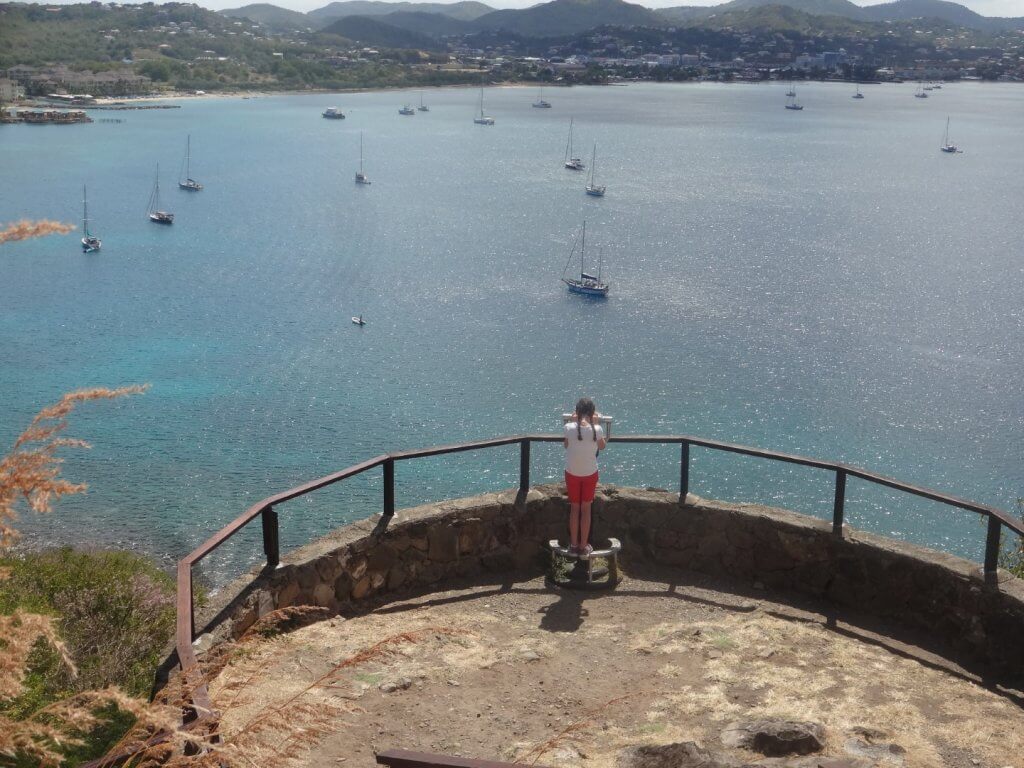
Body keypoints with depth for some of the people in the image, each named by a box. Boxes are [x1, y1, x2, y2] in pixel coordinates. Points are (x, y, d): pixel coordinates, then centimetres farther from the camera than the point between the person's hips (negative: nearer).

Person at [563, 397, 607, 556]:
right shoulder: (596, 429, -16)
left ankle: (573, 544, 20)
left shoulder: (570, 427, -15)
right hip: (590, 473, 0)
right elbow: (602, 447, 5)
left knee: (574, 508, 14)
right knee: (586, 509, 11)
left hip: (572, 473, 0)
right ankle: (584, 546, 17)